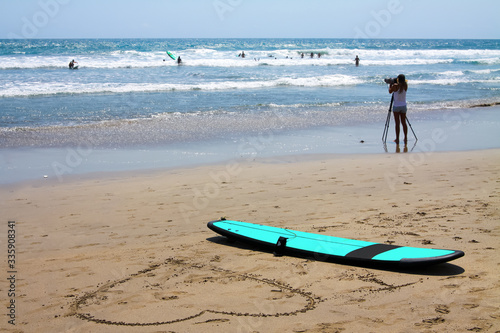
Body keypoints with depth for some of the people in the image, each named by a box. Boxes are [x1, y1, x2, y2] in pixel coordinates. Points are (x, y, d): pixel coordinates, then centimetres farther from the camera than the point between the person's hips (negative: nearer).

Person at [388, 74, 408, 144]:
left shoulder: (395, 86, -14)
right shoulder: (405, 86, -3)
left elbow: (390, 91, 3)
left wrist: (390, 85, 16)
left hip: (396, 106, -4)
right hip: (403, 106, 4)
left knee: (397, 123, -1)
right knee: (403, 122, 10)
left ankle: (397, 139, 0)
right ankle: (405, 138, 10)